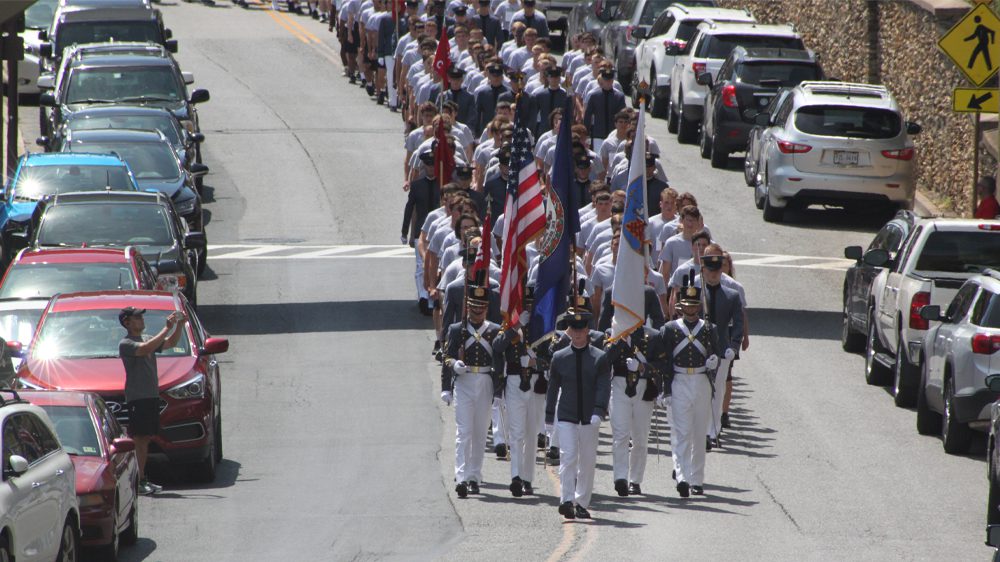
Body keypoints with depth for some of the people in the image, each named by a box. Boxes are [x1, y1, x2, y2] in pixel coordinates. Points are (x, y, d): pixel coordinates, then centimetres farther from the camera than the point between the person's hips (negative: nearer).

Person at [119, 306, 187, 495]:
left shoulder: (146, 338, 18)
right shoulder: (126, 344, -10)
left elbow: (171, 343, 21)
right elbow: (147, 349, -26)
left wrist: (180, 325, 4)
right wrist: (167, 328, -24)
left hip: (152, 395, 9)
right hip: (137, 397, -8)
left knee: (145, 439, 10)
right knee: (139, 439, -11)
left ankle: (143, 480, 15)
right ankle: (138, 482, -13)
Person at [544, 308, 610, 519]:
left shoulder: (600, 358, 1)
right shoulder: (559, 357, 4)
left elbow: (604, 388, -7)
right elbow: (553, 388, 10)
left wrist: (598, 413, -21)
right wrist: (549, 417, 10)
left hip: (590, 418, 0)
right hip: (566, 417, 0)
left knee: (587, 461, 5)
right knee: (568, 457, -13)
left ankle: (582, 504, 14)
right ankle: (567, 500, -19)